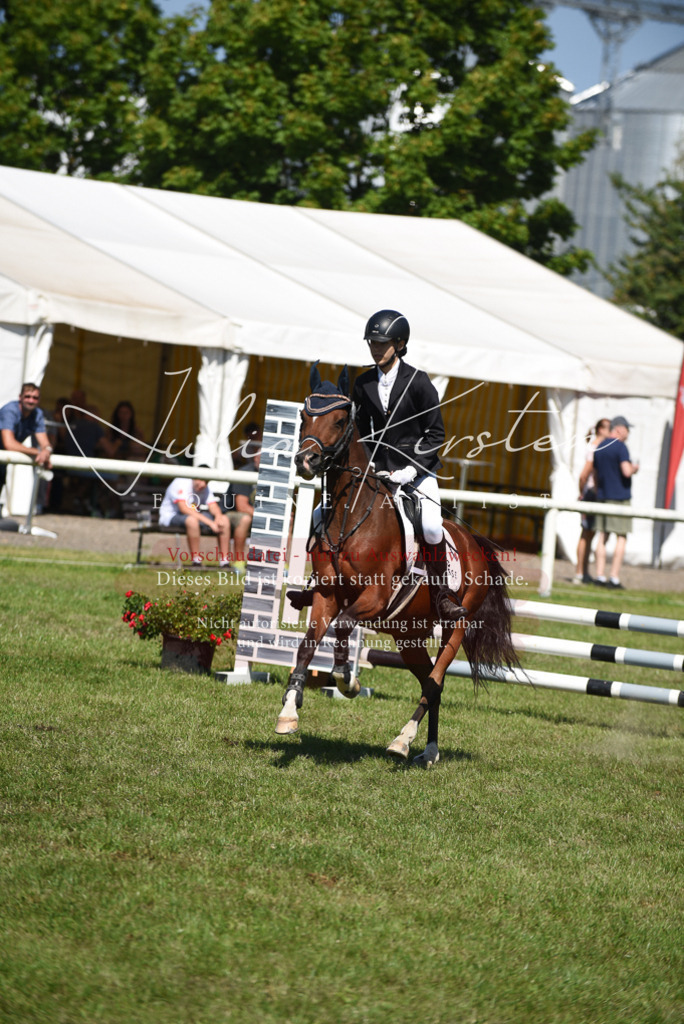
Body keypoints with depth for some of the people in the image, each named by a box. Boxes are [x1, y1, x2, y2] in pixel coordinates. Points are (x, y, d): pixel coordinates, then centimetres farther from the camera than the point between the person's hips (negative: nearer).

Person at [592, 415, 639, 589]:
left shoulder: (599, 448, 13)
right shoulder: (620, 447, -11)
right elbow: (626, 471, -21)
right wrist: (634, 468, 1)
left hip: (603, 496, 7)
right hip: (620, 497, -7)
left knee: (602, 536, 7)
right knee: (621, 538, -3)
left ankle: (600, 576, 3)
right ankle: (615, 578, -7)